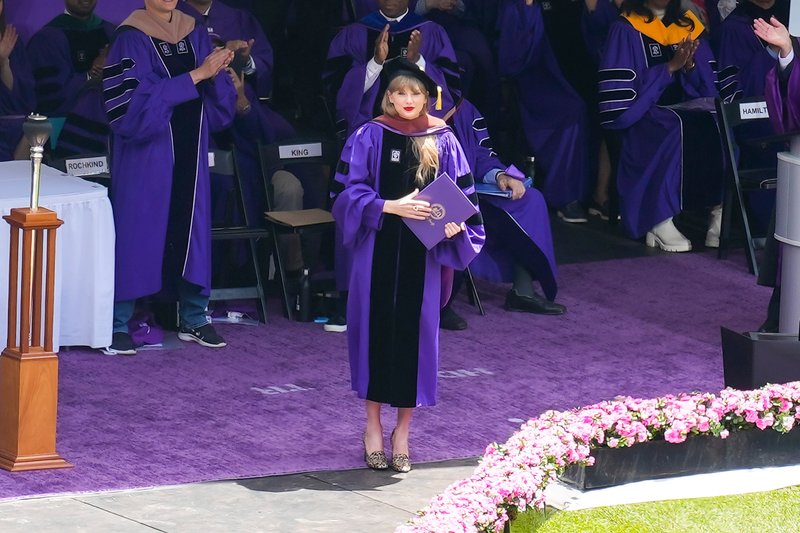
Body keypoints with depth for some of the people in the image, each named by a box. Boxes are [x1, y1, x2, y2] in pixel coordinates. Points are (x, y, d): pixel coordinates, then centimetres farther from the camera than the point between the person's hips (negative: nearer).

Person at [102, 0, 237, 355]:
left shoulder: (195, 35, 9)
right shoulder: (131, 39, -7)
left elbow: (219, 104, 9)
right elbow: (141, 100, -18)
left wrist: (215, 74, -12)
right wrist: (195, 75, -22)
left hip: (189, 153, 5)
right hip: (147, 156, -5)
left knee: (192, 229, 8)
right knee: (137, 231, -4)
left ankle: (194, 320, 17)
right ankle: (117, 323, 3)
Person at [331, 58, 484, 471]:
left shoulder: (442, 140, 2)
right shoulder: (370, 137, -3)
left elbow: (462, 196, 5)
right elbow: (348, 190, -6)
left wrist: (454, 224, -15)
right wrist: (391, 207, -19)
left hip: (423, 253, 1)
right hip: (378, 248, -1)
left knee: (416, 329, 3)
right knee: (376, 326, 3)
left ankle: (402, 430, 15)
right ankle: (373, 425, 17)